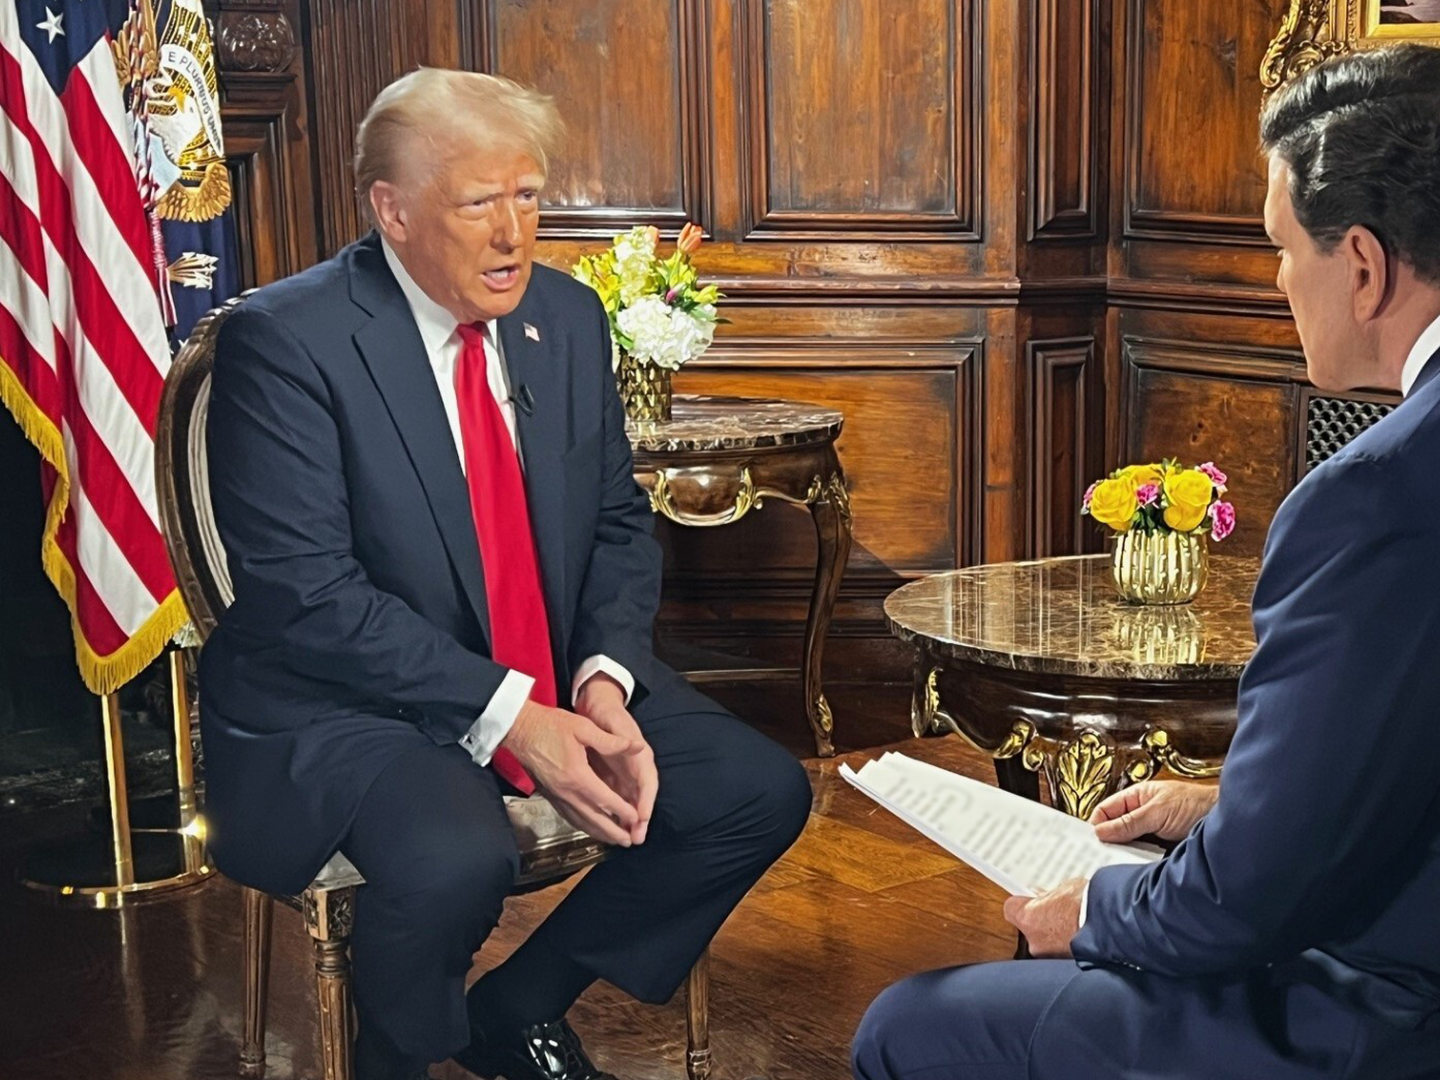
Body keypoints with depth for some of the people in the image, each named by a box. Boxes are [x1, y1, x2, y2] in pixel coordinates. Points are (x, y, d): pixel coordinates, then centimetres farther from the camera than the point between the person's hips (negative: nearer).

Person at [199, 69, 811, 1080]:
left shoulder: (568, 316, 4)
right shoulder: (285, 340, -15)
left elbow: (620, 525, 9)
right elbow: (305, 591, -21)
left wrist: (605, 679, -11)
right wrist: (504, 717, -25)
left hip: (557, 677, 7)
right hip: (354, 699, -6)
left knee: (764, 794, -6)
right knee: (457, 861, -35)